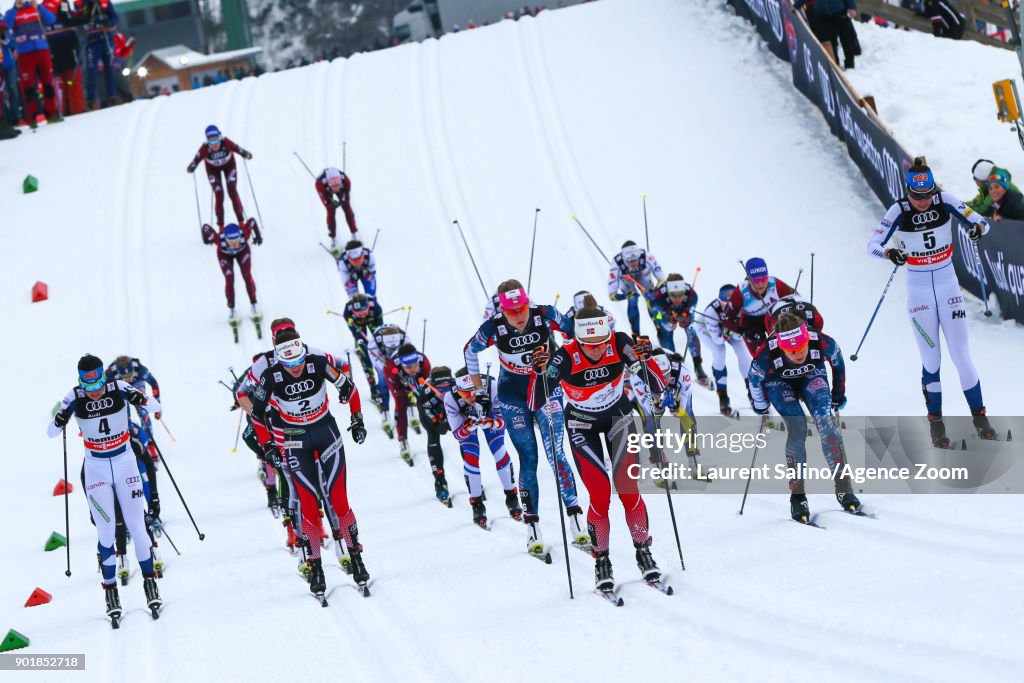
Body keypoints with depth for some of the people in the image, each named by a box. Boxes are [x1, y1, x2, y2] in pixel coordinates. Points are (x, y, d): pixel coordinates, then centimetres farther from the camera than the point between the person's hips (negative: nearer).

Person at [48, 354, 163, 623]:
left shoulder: (119, 388, -14)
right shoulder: (74, 398, -14)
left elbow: (155, 406, -11)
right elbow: (51, 432, -15)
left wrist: (141, 400, -33)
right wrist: (59, 421, -37)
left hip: (125, 462, 0)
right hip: (96, 467, 0)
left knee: (137, 525, 0)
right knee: (106, 531, -4)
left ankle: (150, 581, 13)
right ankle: (110, 589, 6)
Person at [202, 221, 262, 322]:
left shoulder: (244, 234, -44)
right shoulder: (219, 239, -46)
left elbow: (252, 222, -25)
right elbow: (205, 227, -31)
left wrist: (258, 236, -11)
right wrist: (207, 239, -10)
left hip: (243, 251, 1)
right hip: (225, 254, -1)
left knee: (247, 276, -6)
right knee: (229, 280, -10)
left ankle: (253, 304, 14)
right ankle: (231, 309, 7)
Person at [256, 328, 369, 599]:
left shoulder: (319, 363, -19)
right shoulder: (270, 377, -20)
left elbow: (348, 388, -1)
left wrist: (357, 421, 0)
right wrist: (269, 444, -2)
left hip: (327, 431, 1)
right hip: (295, 441, 0)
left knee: (337, 498, -6)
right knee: (308, 503, -7)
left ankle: (356, 558, 7)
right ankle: (315, 568, 2)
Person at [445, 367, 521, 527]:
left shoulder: (491, 388, -42)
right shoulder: (451, 399, -38)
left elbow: (503, 421, -33)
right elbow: (457, 435, -30)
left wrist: (490, 423, -54)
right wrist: (469, 427, -51)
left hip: (489, 413, 0)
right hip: (465, 419, 0)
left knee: (499, 452, -8)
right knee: (471, 458, -11)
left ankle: (512, 498, 10)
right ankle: (477, 505, 6)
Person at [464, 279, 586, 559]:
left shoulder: (544, 316, -20)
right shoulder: (493, 328, -19)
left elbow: (574, 331, -2)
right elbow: (470, 351, 1)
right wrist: (479, 390, 4)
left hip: (548, 390, 0)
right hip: (513, 397, 0)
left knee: (556, 454, -9)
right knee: (528, 460, -3)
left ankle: (576, 525, -7)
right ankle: (533, 532, 2)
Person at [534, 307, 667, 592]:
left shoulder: (620, 344, -25)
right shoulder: (565, 357, -29)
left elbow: (657, 386, -23)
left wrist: (643, 360, -40)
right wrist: (541, 372, -46)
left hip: (618, 416, 1)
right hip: (582, 424, -1)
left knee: (628, 489, -9)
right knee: (599, 495, -11)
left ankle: (644, 552, 10)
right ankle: (601, 561, 6)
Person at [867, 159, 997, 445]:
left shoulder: (945, 202, -10)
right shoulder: (899, 211, -14)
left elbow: (982, 222, -8)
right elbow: (872, 245, -18)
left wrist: (977, 228, -33)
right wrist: (889, 252, -40)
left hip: (948, 286, 1)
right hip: (919, 291, -1)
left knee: (961, 355, -1)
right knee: (931, 359, 0)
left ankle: (979, 416, 12)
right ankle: (936, 423, 13)